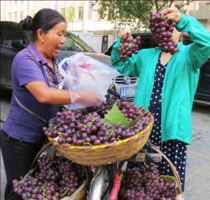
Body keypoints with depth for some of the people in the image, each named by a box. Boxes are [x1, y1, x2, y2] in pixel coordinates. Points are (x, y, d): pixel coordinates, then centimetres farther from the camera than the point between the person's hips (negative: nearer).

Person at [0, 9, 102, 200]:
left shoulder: (55, 59, 4)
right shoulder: (25, 59, -21)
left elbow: (67, 84, 9)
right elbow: (44, 94, -34)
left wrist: (92, 87, -9)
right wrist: (81, 97, -31)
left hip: (44, 136, 7)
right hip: (21, 139, -7)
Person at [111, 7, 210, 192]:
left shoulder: (188, 55, 0)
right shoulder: (146, 55, 13)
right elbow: (121, 65, 16)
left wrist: (183, 20, -32)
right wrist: (121, 44, -1)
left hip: (173, 130, -3)